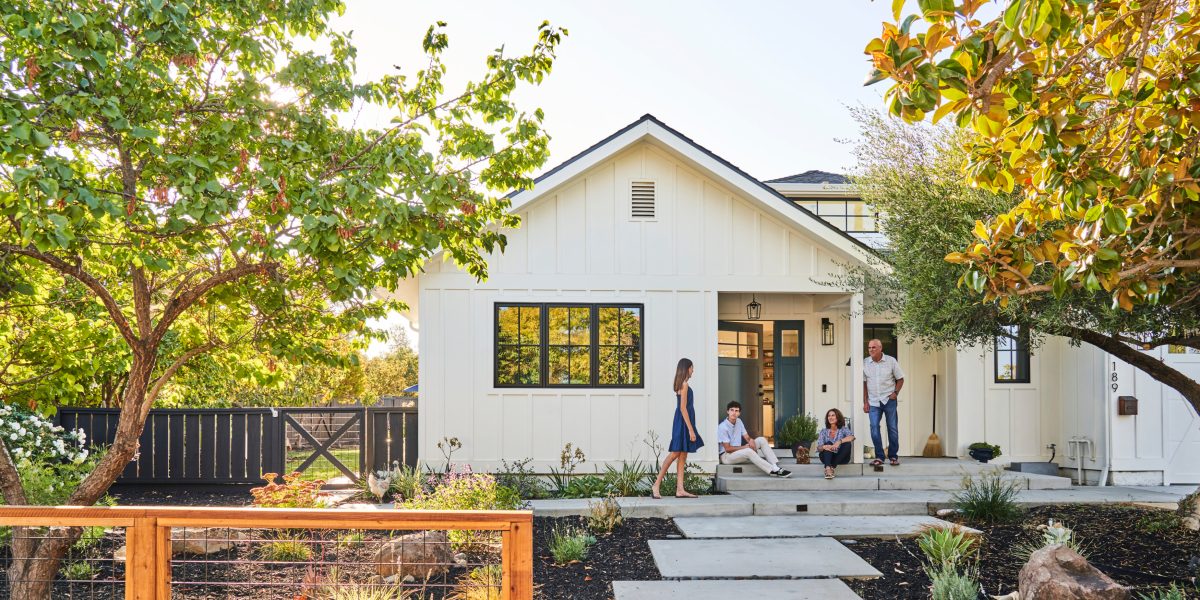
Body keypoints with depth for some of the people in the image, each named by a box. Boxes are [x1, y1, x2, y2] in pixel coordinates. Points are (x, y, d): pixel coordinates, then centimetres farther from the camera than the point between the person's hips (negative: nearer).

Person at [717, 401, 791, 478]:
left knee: (761, 440, -7)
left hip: (739, 452, 8)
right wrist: (744, 447, -16)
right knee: (748, 451, -36)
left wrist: (751, 440, -17)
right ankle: (773, 471, -36)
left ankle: (775, 465, -23)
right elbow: (728, 449, -18)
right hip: (726, 456, -8)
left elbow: (747, 437, 8)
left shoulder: (738, 421, 7)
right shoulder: (722, 427, -18)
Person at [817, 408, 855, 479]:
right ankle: (828, 468, -48)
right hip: (827, 457, 1)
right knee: (828, 443, -27)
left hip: (841, 458, -1)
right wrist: (824, 447, -29)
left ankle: (833, 467, -31)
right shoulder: (824, 431, 9)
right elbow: (819, 448, -4)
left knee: (847, 444, -25)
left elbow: (852, 437, -17)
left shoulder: (843, 429, 6)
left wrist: (839, 441, -33)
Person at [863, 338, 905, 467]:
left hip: (889, 400, -1)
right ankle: (879, 457, 2)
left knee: (892, 428, 4)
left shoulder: (891, 361, -2)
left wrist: (895, 392, -8)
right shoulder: (865, 363, 1)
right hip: (873, 402, 1)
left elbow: (900, 379, 6)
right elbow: (864, 383, 5)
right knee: (874, 428, -7)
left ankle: (893, 456, 16)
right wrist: (865, 402, 2)